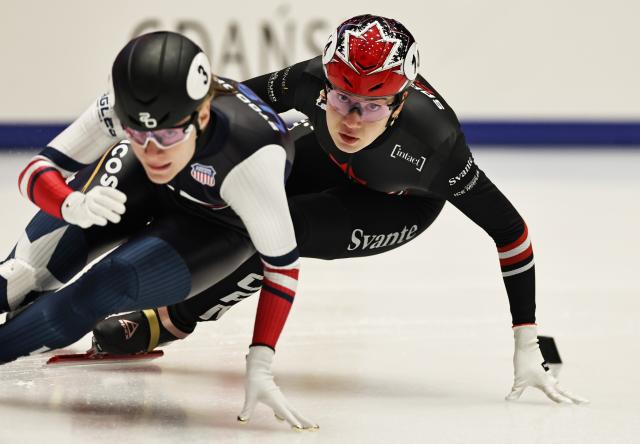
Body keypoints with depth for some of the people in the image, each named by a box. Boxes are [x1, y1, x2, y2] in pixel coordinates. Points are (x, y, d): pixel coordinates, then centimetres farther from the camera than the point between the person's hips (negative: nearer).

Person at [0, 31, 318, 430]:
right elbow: (39, 171, -27)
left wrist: (260, 367, -35)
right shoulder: (125, 107, -35)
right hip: (148, 188, 3)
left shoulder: (251, 157, -43)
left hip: (223, 226, -3)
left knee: (113, 284, -23)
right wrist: (75, 206, -49)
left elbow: (282, 264, -31)